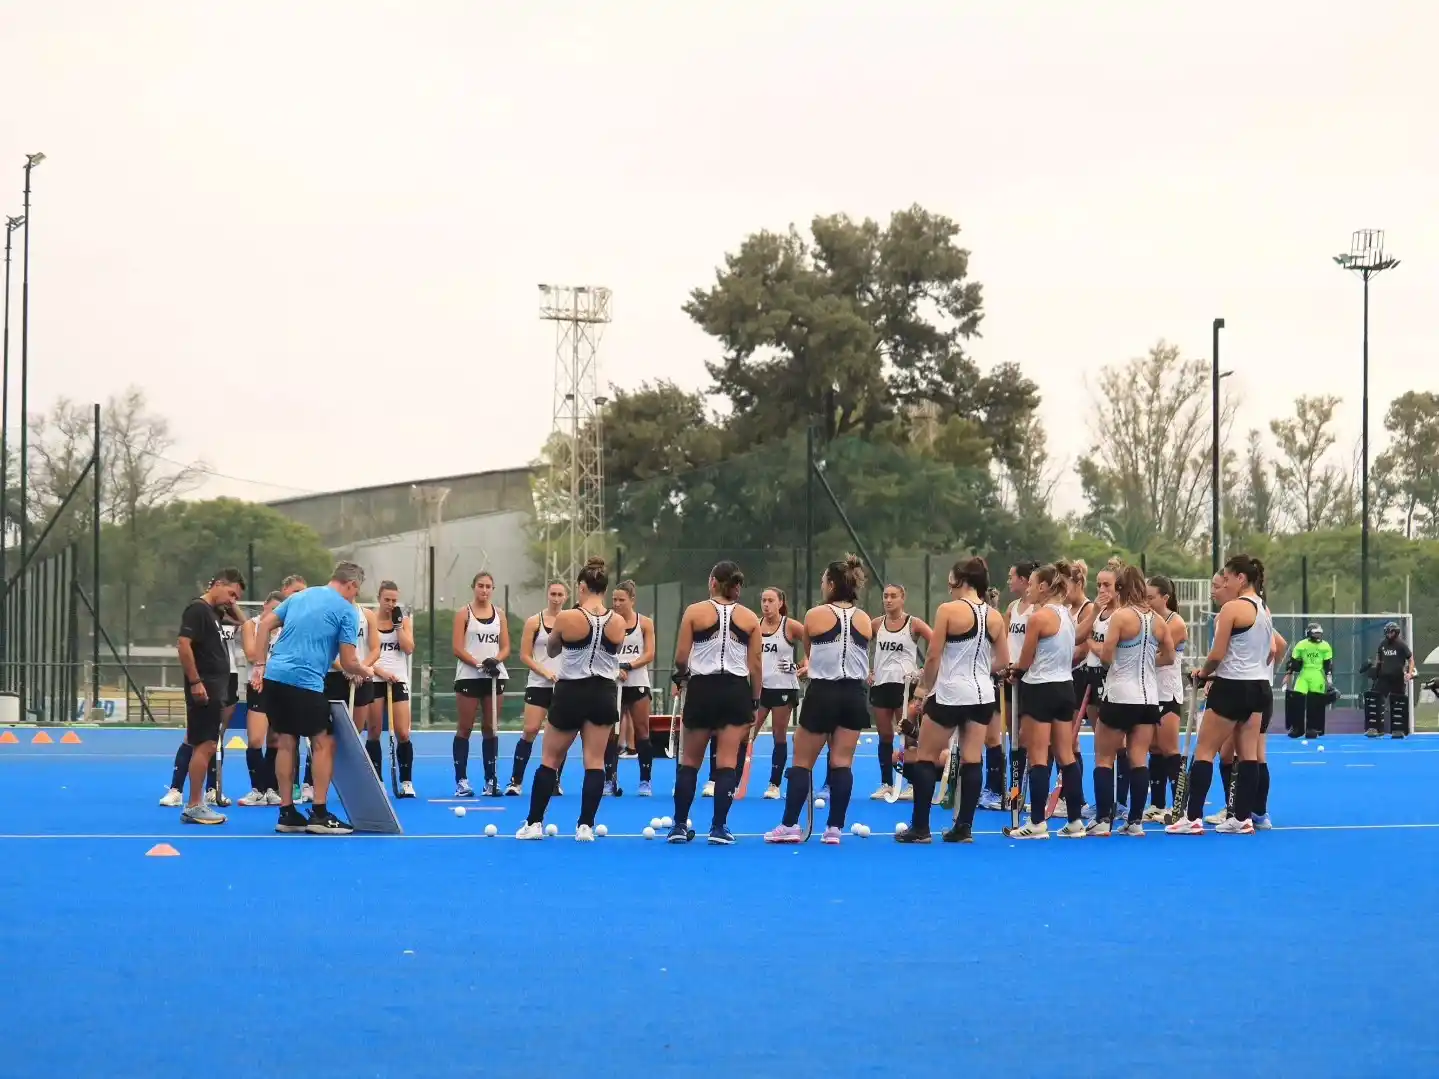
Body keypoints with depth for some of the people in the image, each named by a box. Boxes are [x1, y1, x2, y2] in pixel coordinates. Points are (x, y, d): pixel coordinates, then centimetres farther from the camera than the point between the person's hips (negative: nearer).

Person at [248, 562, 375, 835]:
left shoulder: (300, 596, 19)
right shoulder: (347, 610, 0)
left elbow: (264, 624, 15)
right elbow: (348, 662, -3)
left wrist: (261, 663, 15)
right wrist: (365, 671, 17)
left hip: (274, 676, 7)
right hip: (305, 682, -7)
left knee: (287, 742, 11)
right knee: (324, 743, 3)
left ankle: (287, 813, 12)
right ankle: (319, 814, -1)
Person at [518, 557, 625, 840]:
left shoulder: (567, 618, -11)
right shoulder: (618, 622, -3)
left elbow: (550, 650, 6)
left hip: (570, 693, -2)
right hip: (603, 695, 2)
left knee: (550, 760, 9)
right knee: (595, 762, 4)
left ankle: (534, 823, 11)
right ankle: (586, 826, -2)